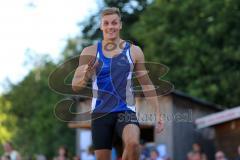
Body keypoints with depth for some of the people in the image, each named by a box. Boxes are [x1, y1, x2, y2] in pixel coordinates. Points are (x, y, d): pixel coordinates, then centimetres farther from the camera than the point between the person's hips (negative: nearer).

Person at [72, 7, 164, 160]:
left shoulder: (134, 51, 5)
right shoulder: (90, 52, 4)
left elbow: (147, 85, 11)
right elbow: (75, 86, 0)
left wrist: (158, 113, 5)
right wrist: (86, 76, -23)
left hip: (126, 110, -1)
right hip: (100, 112, 1)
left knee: (133, 143, -30)